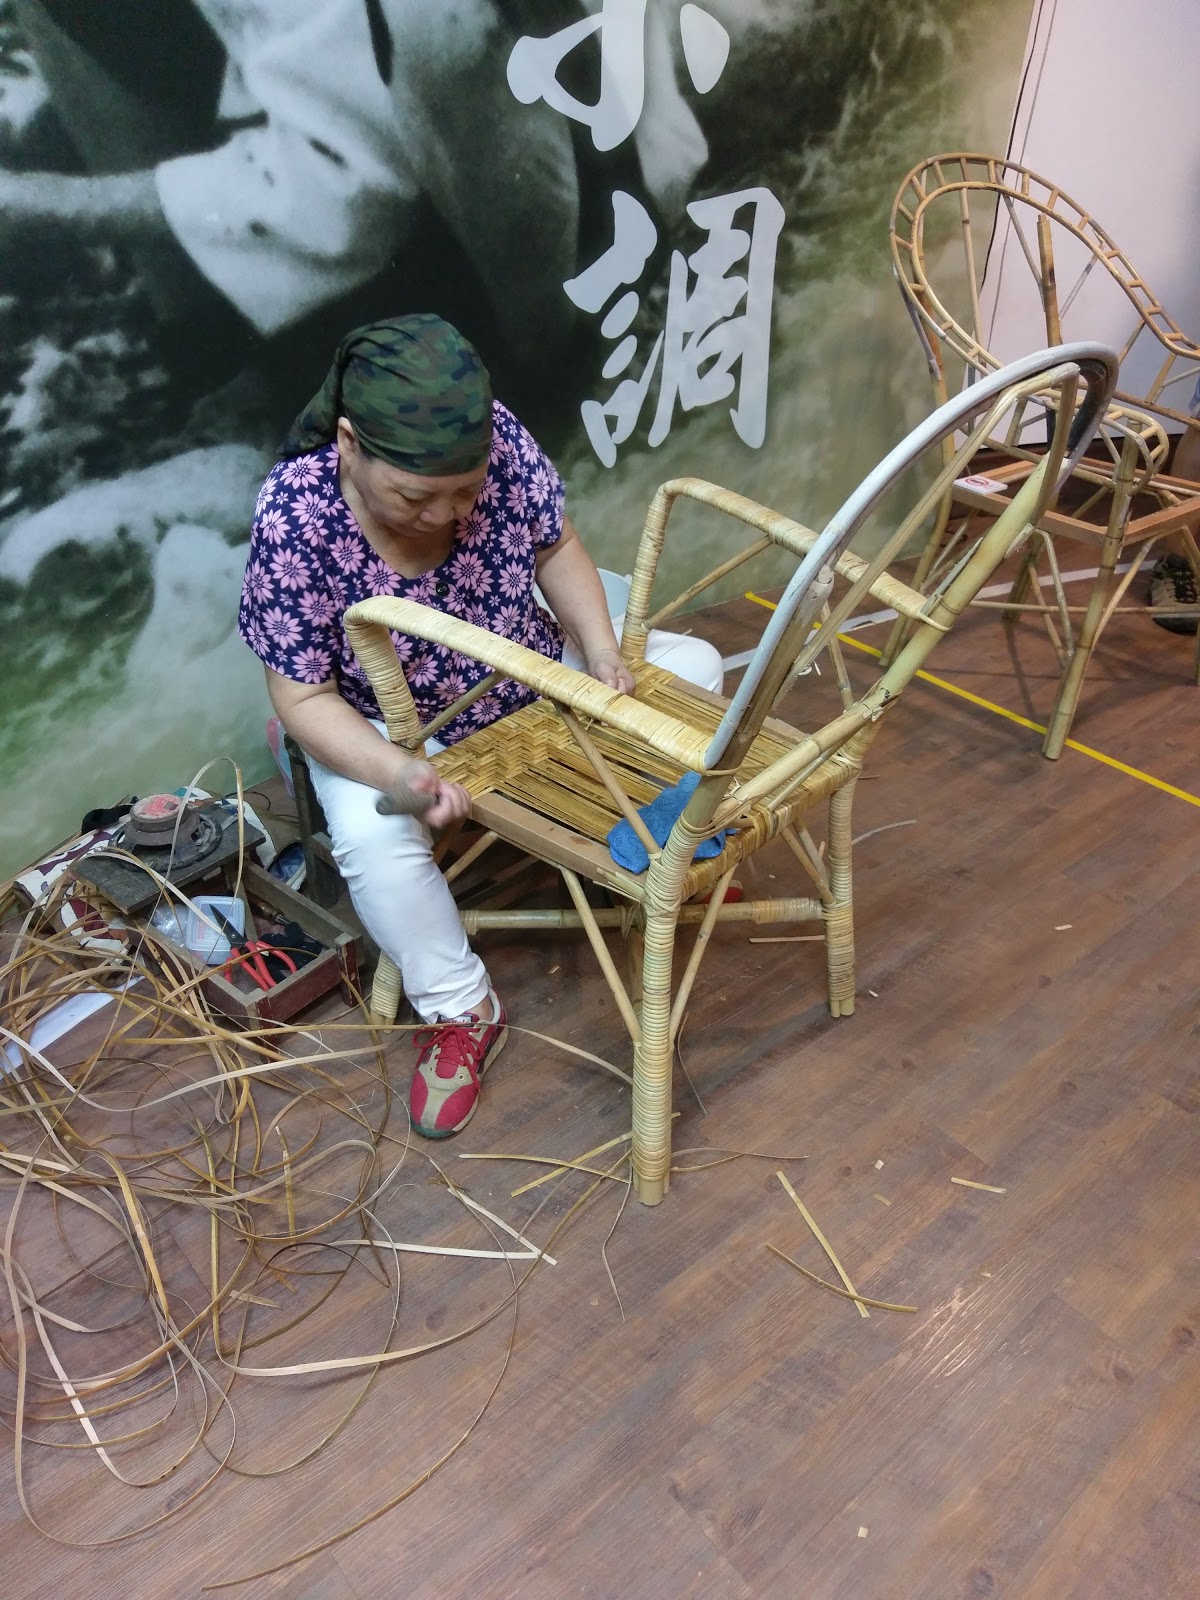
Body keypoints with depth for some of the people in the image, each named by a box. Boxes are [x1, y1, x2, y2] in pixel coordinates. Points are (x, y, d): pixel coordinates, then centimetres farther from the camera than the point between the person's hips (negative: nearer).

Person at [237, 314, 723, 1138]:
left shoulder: (501, 440, -23)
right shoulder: (294, 519, -32)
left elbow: (556, 545, -5)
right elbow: (305, 698, -25)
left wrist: (601, 649, -21)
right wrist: (399, 771, -42)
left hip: (530, 670, 4)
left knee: (695, 668, -4)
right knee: (374, 833, -33)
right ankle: (462, 1013, -7)